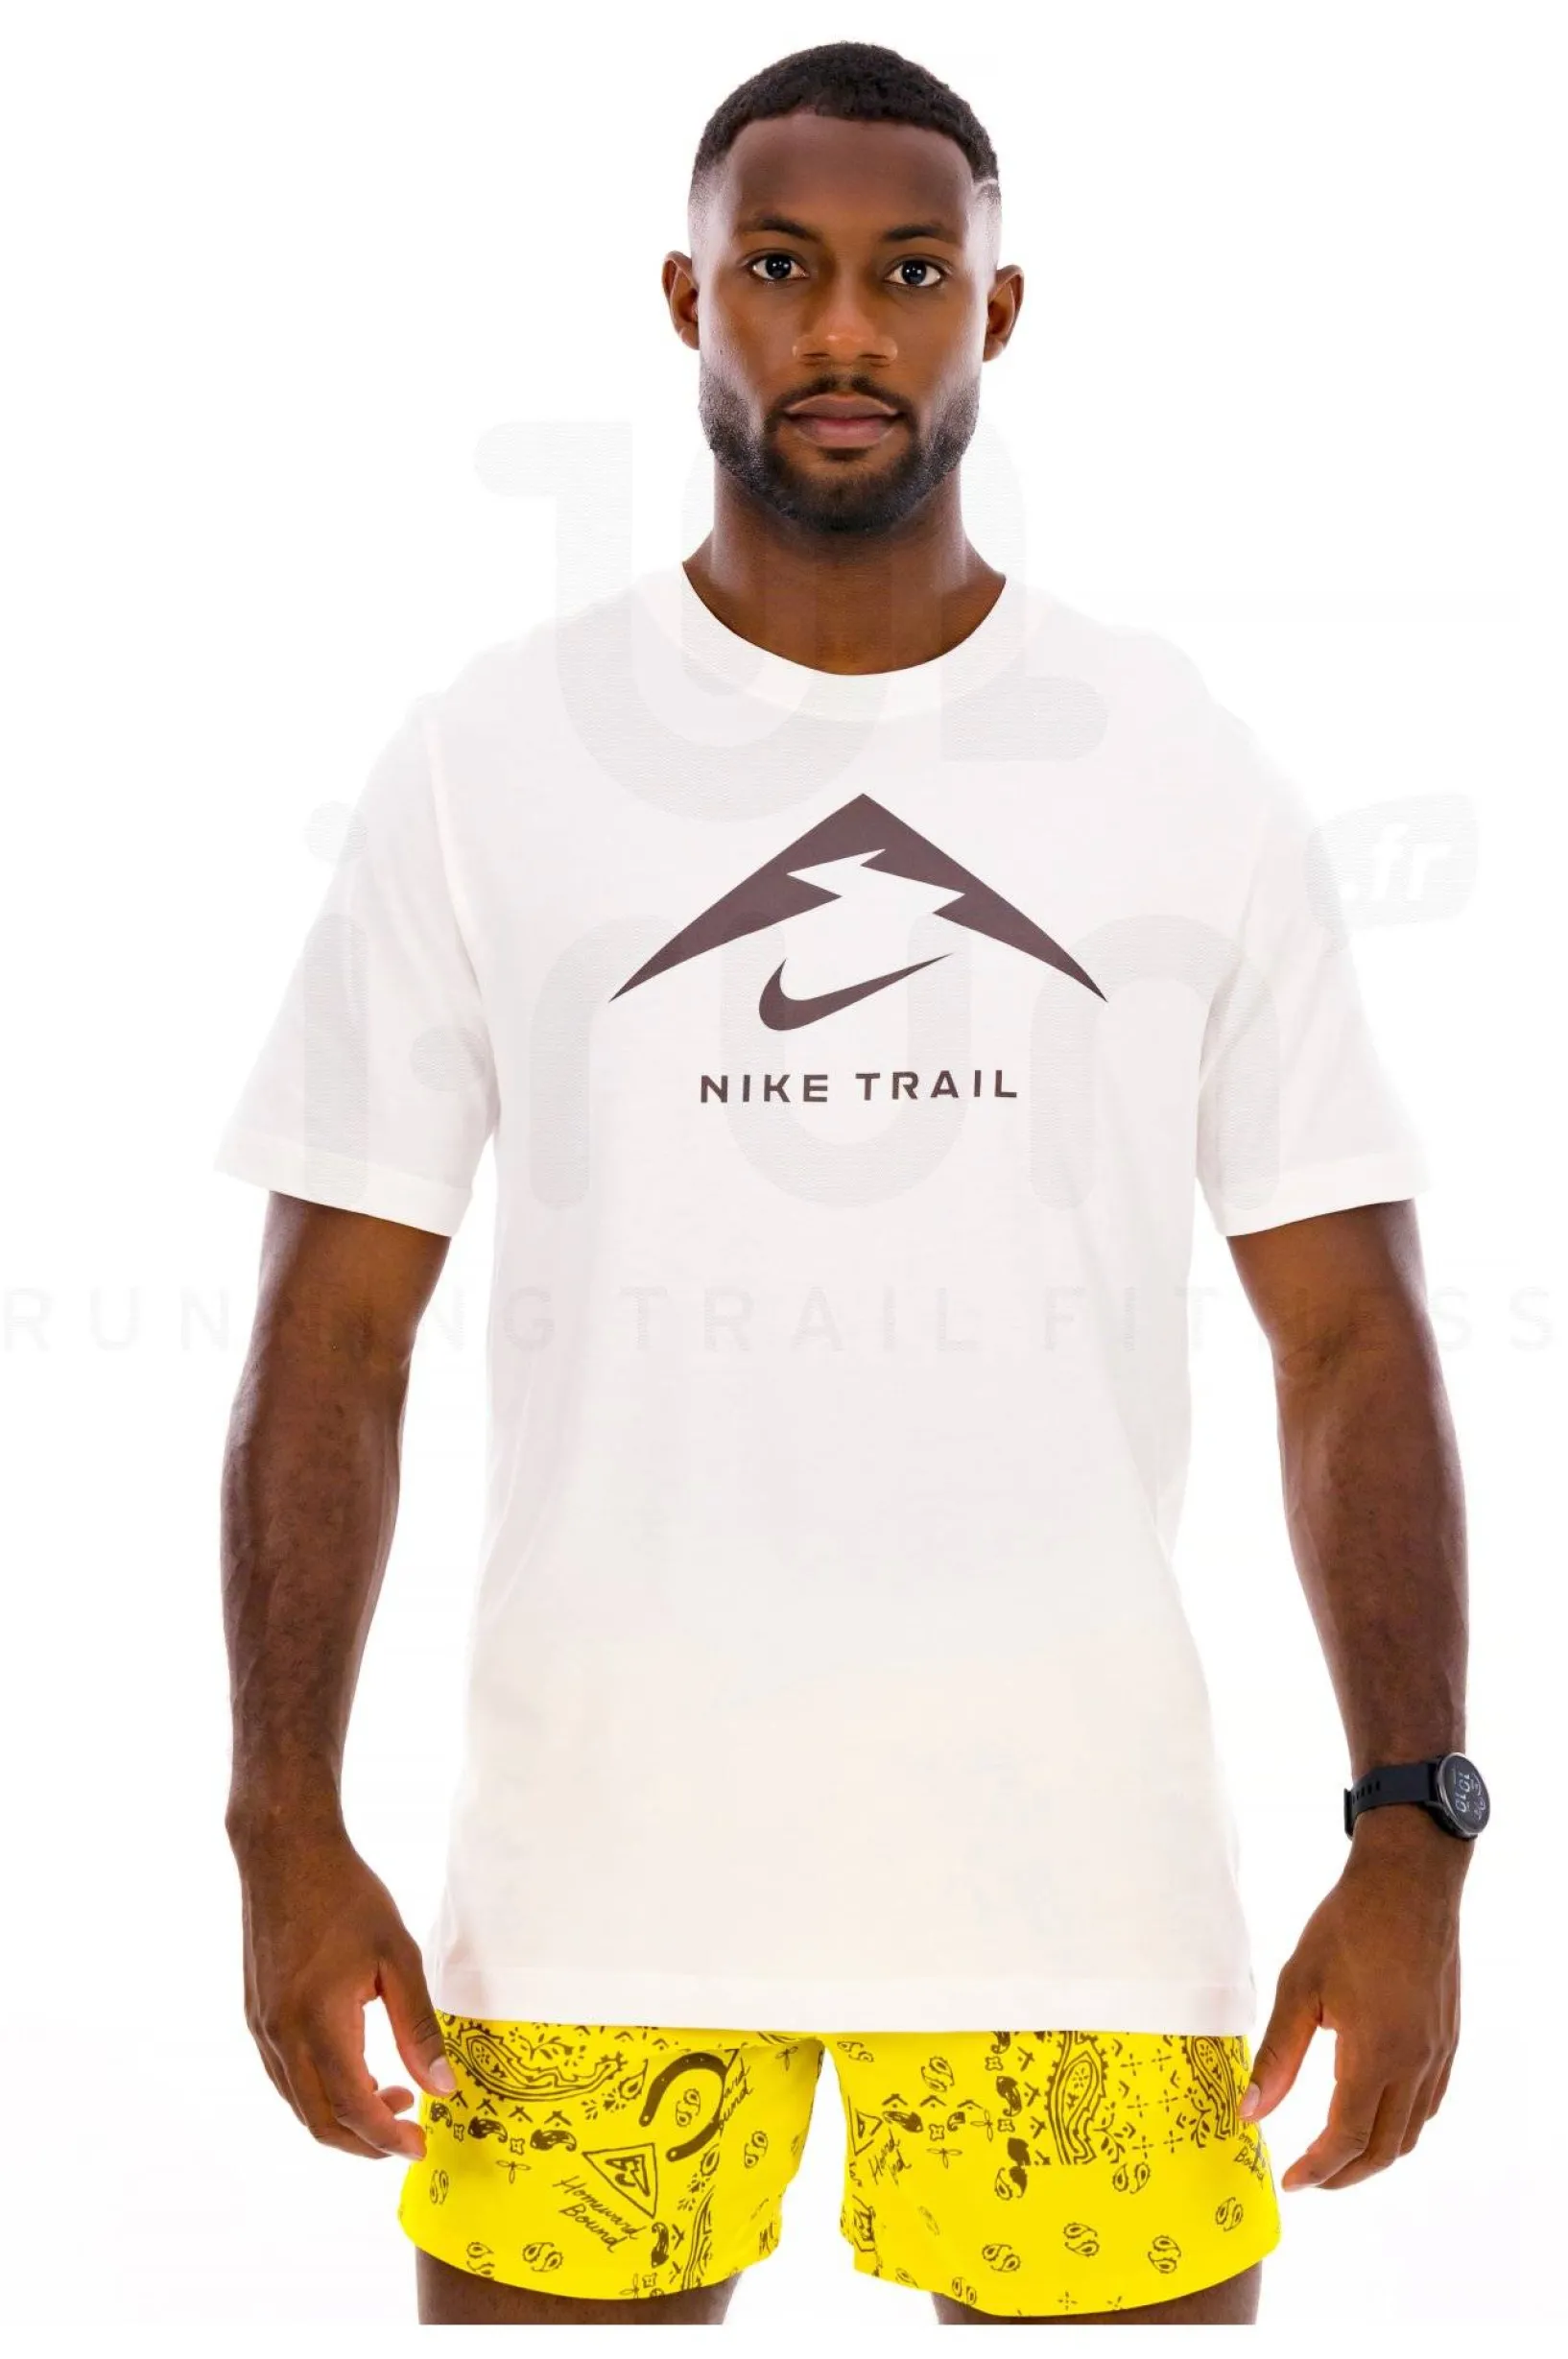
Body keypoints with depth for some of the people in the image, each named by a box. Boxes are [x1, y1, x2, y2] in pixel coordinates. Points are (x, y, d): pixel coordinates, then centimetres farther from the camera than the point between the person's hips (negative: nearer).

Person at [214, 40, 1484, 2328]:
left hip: (1076, 1849, 1)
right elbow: (338, 1327, 3)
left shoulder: (1189, 774, 4)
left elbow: (1351, 1330, 4)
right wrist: (287, 1827, -4)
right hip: (600, 1832, 0)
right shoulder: (491, 755, 3)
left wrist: (1414, 1829, -5)